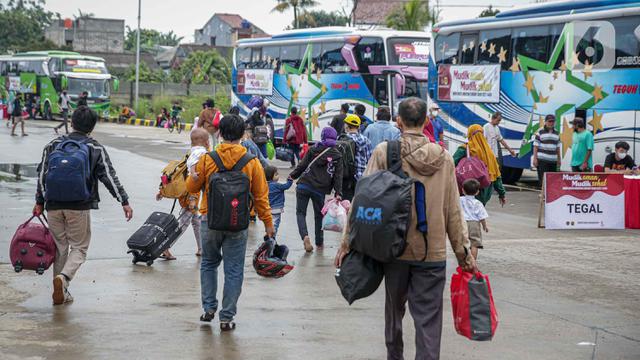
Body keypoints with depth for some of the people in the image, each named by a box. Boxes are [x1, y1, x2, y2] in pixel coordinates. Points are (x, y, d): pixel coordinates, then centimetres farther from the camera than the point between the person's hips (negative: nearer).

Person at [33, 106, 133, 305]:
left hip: (54, 205, 3)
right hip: (79, 206, -3)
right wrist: (124, 201, -4)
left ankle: (61, 292, 14)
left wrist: (40, 202, 14)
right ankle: (64, 277, -22)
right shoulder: (95, 149, 0)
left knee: (59, 247, 13)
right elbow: (109, 177, -5)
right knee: (79, 247, 5)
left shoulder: (54, 145, 7)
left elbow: (42, 174, 7)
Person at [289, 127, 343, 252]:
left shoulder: (313, 149, 2)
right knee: (319, 215, 17)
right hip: (320, 190, 1)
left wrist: (293, 175, 15)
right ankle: (319, 243, 22)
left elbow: (302, 165, 1)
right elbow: (338, 176, -3)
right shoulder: (337, 156, 2)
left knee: (300, 212, 7)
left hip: (304, 185, -1)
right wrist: (338, 193, -4)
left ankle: (305, 236, -18)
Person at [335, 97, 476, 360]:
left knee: (394, 310, 19)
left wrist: (347, 242, 0)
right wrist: (463, 252, 11)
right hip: (433, 251, 0)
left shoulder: (384, 152, -4)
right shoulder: (443, 158, 2)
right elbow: (453, 211, 3)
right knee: (428, 318, 0)